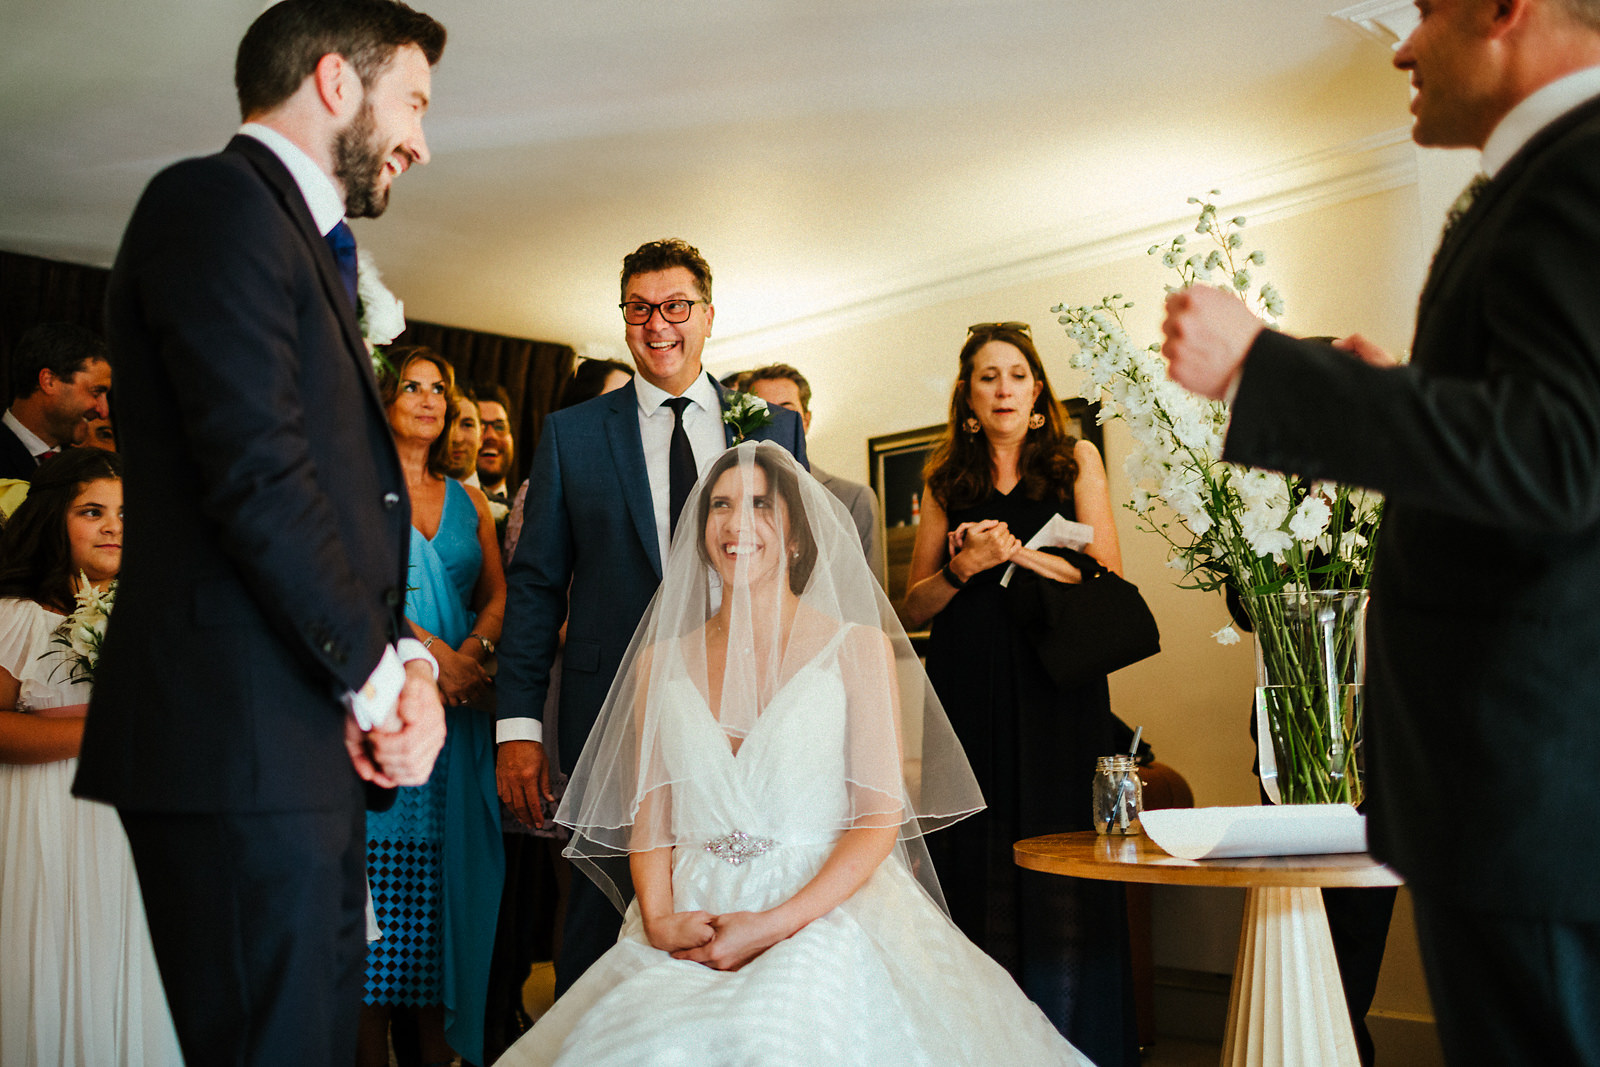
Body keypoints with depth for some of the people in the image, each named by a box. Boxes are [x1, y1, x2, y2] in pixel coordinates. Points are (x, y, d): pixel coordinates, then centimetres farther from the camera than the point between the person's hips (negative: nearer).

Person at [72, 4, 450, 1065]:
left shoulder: (303, 244, 22)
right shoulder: (219, 201, -7)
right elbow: (258, 476, -18)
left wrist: (405, 661, 3)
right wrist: (382, 675, -9)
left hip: (310, 751, 9)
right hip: (244, 744, -9)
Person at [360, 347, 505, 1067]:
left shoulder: (469, 502, 17)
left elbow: (498, 596, 11)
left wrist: (471, 653, -9)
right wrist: (431, 650, -16)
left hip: (458, 711, 3)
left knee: (449, 875, 1)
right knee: (379, 875, -5)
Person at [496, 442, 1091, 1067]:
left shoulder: (857, 648, 2)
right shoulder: (661, 661, 12)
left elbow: (880, 817, -3)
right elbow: (648, 813, 11)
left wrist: (775, 924, -13)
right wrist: (660, 919, -8)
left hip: (825, 910, -3)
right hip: (690, 927, 3)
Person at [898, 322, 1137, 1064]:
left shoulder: (1076, 461, 8)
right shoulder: (945, 481, 11)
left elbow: (1107, 579, 0)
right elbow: (912, 609, 9)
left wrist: (1018, 553, -12)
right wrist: (965, 566, -9)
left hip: (1057, 691, -1)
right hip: (969, 693, 2)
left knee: (1061, 867, -2)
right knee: (978, 869, 1)